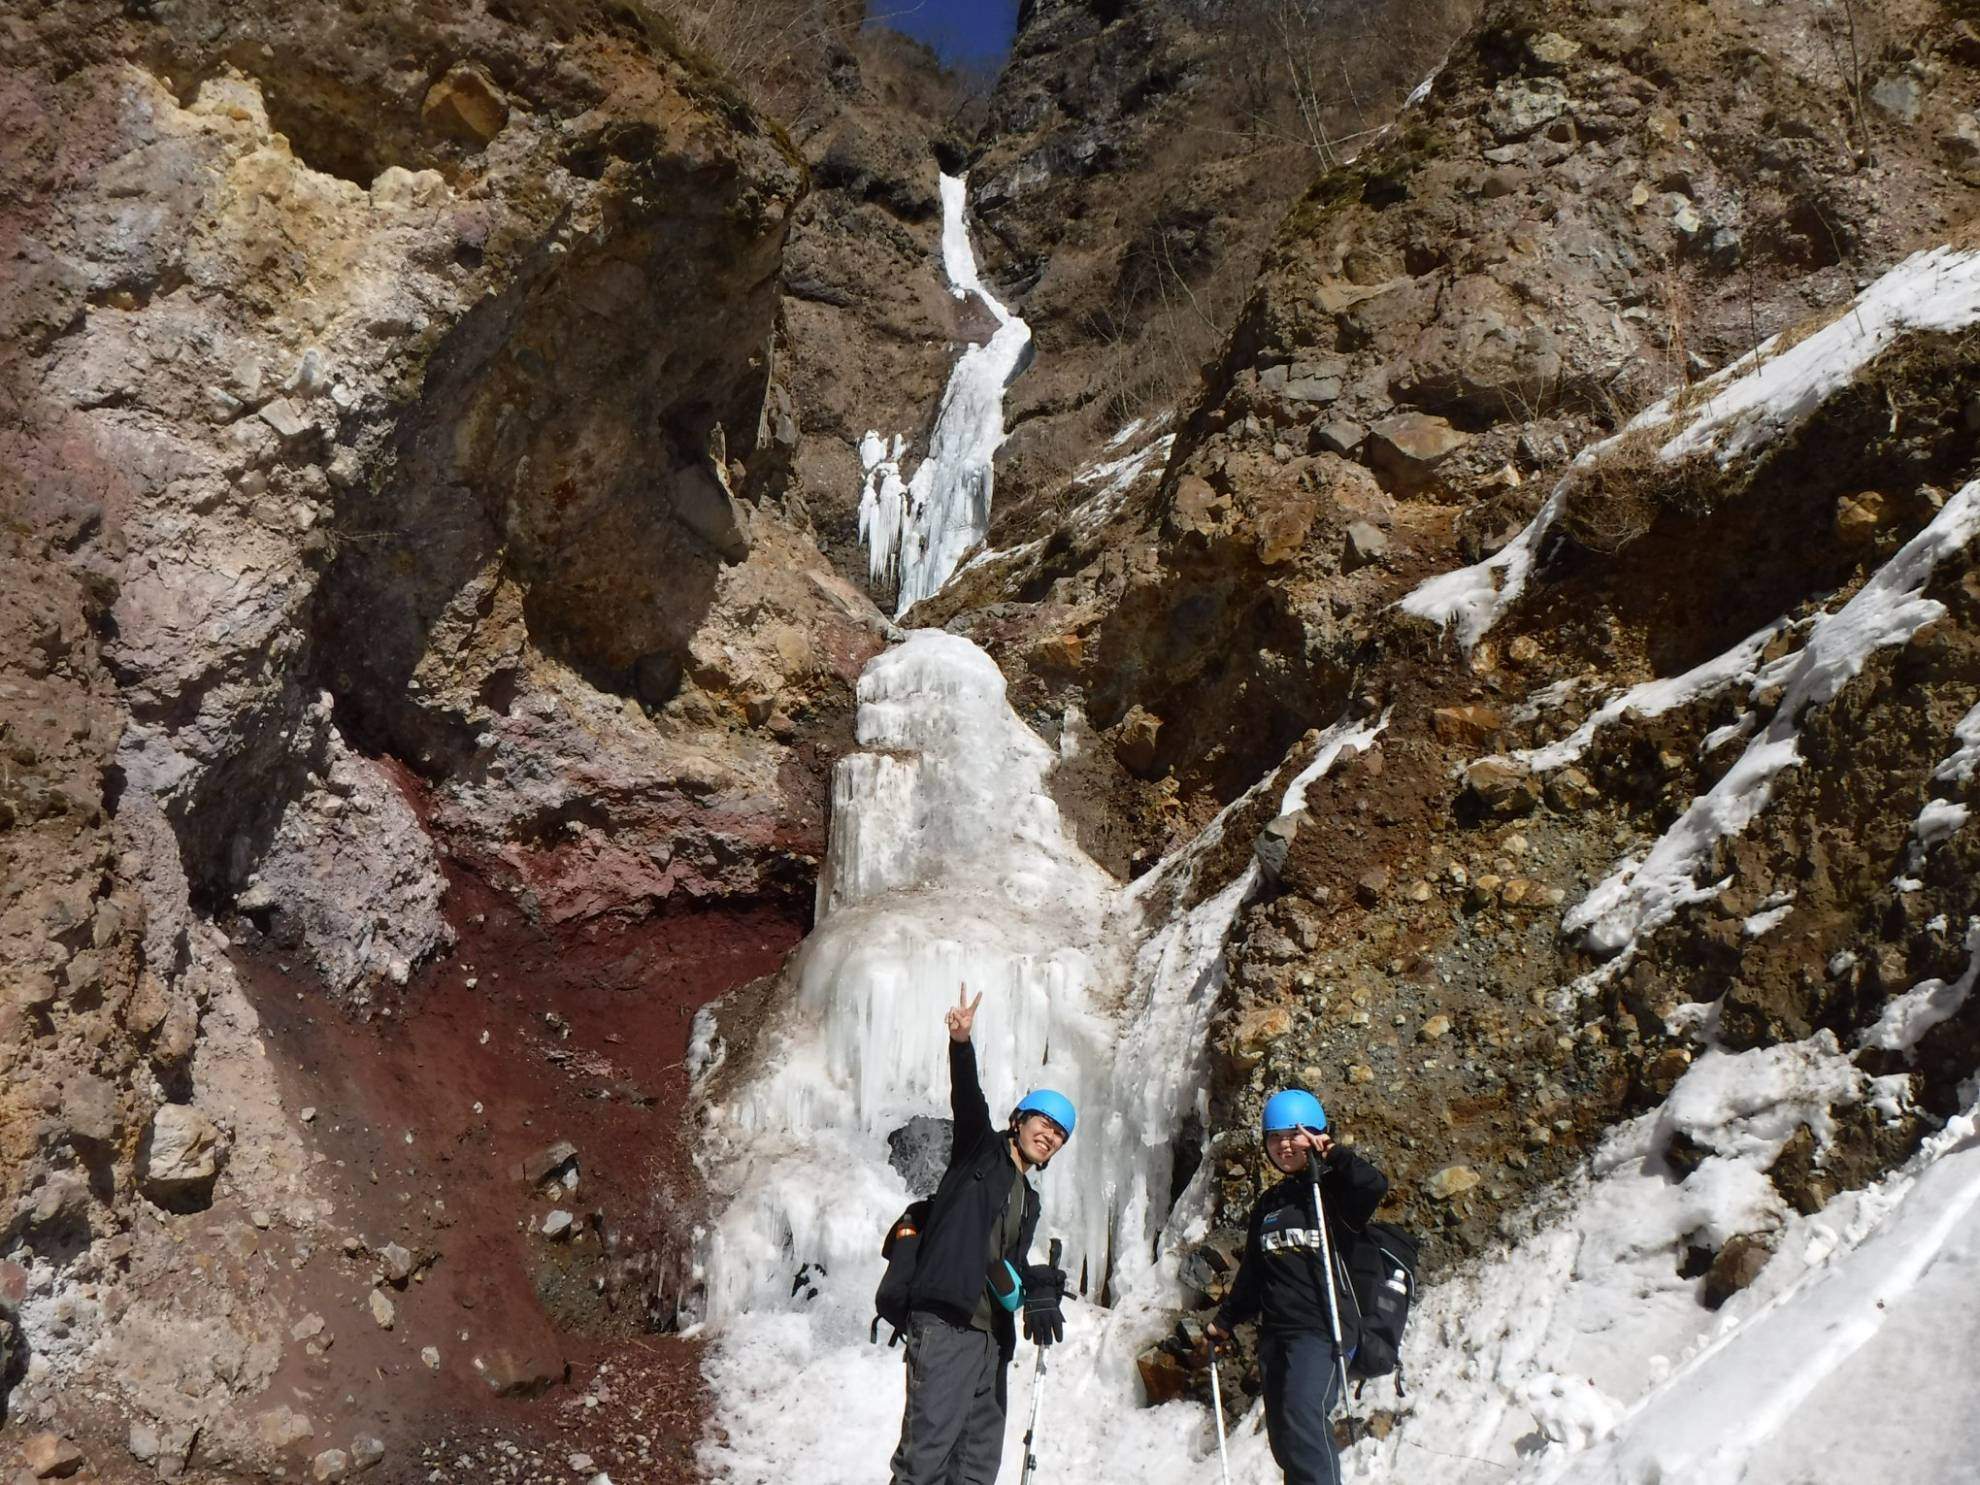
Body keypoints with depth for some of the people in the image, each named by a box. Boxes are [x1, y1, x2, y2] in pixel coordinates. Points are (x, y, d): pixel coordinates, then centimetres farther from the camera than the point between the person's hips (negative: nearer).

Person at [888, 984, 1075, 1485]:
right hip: (946, 1324, -8)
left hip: (992, 1335, 8)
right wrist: (961, 1044, -30)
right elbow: (967, 1101, -11)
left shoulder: (1029, 1202, 25)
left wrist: (1040, 1296, -3)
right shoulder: (980, 1151, 7)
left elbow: (1015, 1266, 20)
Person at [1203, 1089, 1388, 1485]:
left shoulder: (1333, 1192, 1)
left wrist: (1333, 1154, -22)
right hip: (1274, 1334, 7)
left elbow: (1375, 1186, -21)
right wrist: (1225, 1321, 23)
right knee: (1283, 1438, 5)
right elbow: (1251, 1273, 25)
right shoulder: (1267, 1205, 20)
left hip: (1322, 1329, -7)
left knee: (1302, 1414, -26)